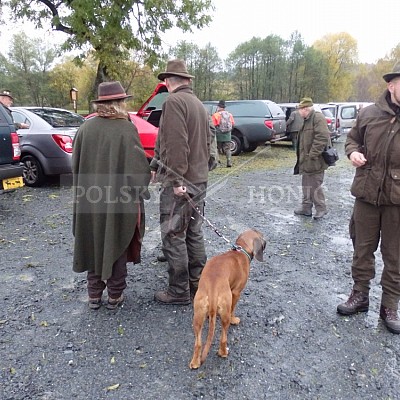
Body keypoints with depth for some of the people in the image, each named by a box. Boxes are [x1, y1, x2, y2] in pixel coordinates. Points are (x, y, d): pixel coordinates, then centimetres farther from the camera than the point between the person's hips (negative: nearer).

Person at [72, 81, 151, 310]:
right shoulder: (126, 129, -16)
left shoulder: (86, 128, -2)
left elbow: (76, 165, 5)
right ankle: (115, 296, 25)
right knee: (117, 247, 13)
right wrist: (140, 188, 2)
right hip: (120, 201, -4)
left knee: (94, 246, 18)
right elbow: (139, 167, -16)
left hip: (91, 200, 4)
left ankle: (95, 295, 29)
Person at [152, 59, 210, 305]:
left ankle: (179, 292, 9)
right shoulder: (199, 104, 17)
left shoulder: (174, 101, -12)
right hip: (200, 180, 9)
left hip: (179, 182, -9)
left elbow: (176, 144, -22)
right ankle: (198, 284, 27)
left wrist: (177, 179, -22)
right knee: (194, 233, 16)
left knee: (173, 237, 0)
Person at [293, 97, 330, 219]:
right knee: (306, 186, 16)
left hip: (315, 162, -10)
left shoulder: (318, 118, -15)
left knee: (315, 186, 0)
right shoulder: (307, 120, 15)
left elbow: (322, 138, -25)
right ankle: (306, 207, 27)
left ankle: (321, 208, 15)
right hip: (306, 162, 10)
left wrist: (312, 155, -23)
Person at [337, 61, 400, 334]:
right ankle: (360, 295, 33)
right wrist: (353, 152, -7)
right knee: (363, 248, 14)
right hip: (367, 194, 1)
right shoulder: (369, 114, -1)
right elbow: (352, 138, 14)